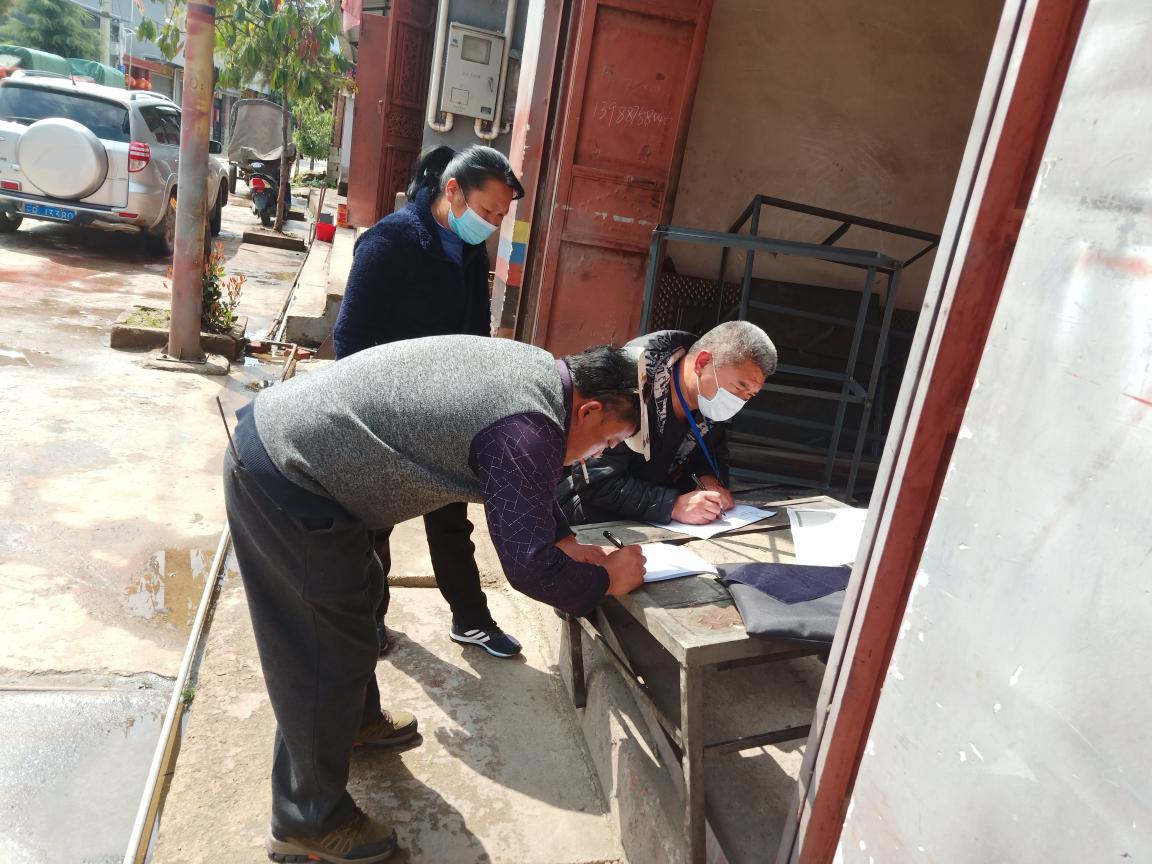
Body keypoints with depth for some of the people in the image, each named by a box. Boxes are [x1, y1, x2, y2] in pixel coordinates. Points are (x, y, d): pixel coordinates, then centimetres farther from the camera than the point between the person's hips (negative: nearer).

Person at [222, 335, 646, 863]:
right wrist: (606, 580, -5)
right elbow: (529, 567, -21)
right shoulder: (526, 428, -24)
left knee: (354, 596, 26)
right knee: (325, 654, 1)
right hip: (283, 482, -10)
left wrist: (565, 540, 12)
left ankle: (355, 718, 49)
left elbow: (525, 483, 21)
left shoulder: (537, 369, 5)